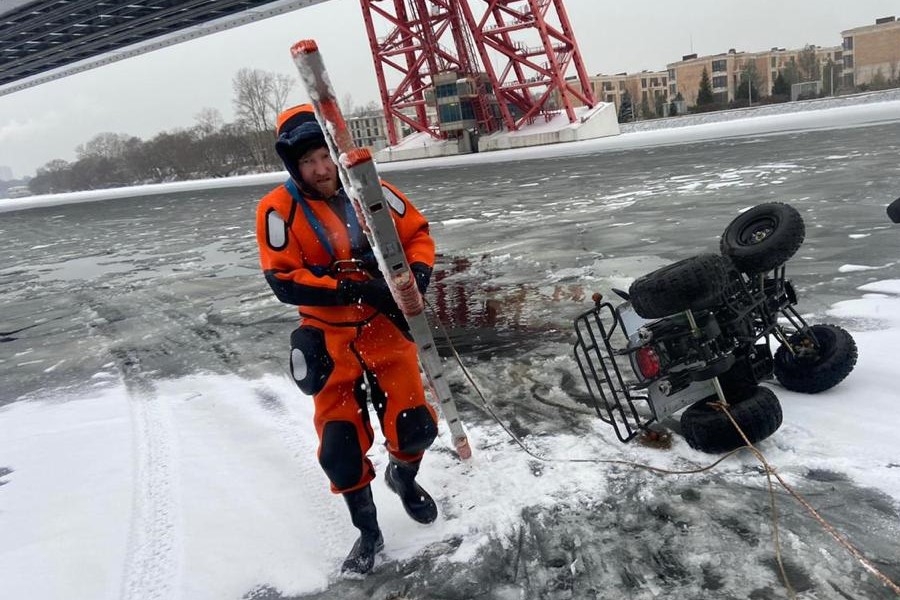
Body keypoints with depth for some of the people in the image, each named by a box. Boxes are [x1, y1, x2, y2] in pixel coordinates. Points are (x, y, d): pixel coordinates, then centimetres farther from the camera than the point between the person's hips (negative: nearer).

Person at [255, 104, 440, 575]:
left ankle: (403, 477, 37)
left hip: (386, 328, 2)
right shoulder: (279, 210, -12)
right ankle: (368, 532, 26)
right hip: (331, 340, -1)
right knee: (341, 445, 0)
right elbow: (284, 281, -18)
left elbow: (418, 234, 4)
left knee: (414, 425, -1)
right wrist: (354, 289, -26)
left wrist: (417, 273, -16)